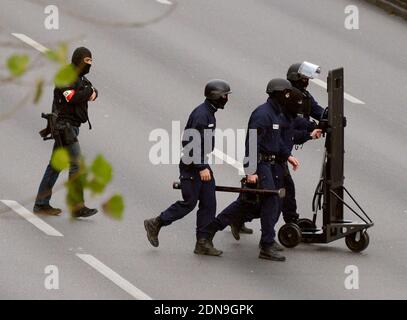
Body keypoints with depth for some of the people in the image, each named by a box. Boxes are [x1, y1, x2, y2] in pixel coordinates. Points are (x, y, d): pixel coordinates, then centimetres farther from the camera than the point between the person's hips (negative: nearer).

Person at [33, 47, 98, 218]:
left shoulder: (80, 77, 17)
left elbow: (92, 91, 15)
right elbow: (72, 98, -25)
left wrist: (92, 93, -8)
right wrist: (88, 92, -11)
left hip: (71, 126, 10)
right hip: (65, 125, -10)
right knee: (76, 165, -13)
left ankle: (41, 204, 16)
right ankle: (77, 207, -13)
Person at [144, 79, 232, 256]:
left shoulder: (209, 113, 13)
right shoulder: (201, 114, -19)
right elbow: (195, 142, -24)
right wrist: (202, 167, -25)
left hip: (202, 165, 10)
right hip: (192, 165, -10)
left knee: (208, 203, 5)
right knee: (189, 203, -2)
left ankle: (203, 242, 7)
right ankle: (155, 224, 13)